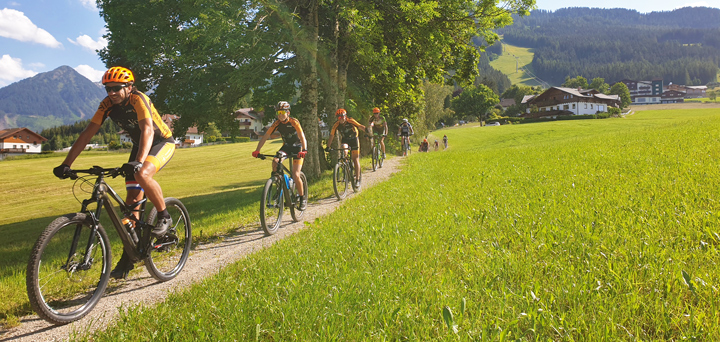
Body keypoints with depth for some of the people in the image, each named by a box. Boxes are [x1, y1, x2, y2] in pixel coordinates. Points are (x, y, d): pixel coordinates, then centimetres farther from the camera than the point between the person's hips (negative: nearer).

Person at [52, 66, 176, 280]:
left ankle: (164, 217, -11)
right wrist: (66, 164, -20)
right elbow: (87, 133, -12)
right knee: (133, 198, -1)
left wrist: (138, 162, -57)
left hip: (162, 142, -6)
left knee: (142, 175, -36)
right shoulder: (108, 105, -10)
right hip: (139, 145, 6)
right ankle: (128, 257, 5)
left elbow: (147, 130, -42)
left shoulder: (138, 100, -27)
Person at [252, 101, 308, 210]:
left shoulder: (294, 122, -24)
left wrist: (304, 150, -53)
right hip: (286, 146, 4)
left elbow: (302, 136, -36)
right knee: (275, 162, -25)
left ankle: (303, 198, 3)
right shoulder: (277, 123, -13)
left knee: (295, 175, -15)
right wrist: (257, 150, -28)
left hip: (298, 146, -4)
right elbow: (265, 137, -15)